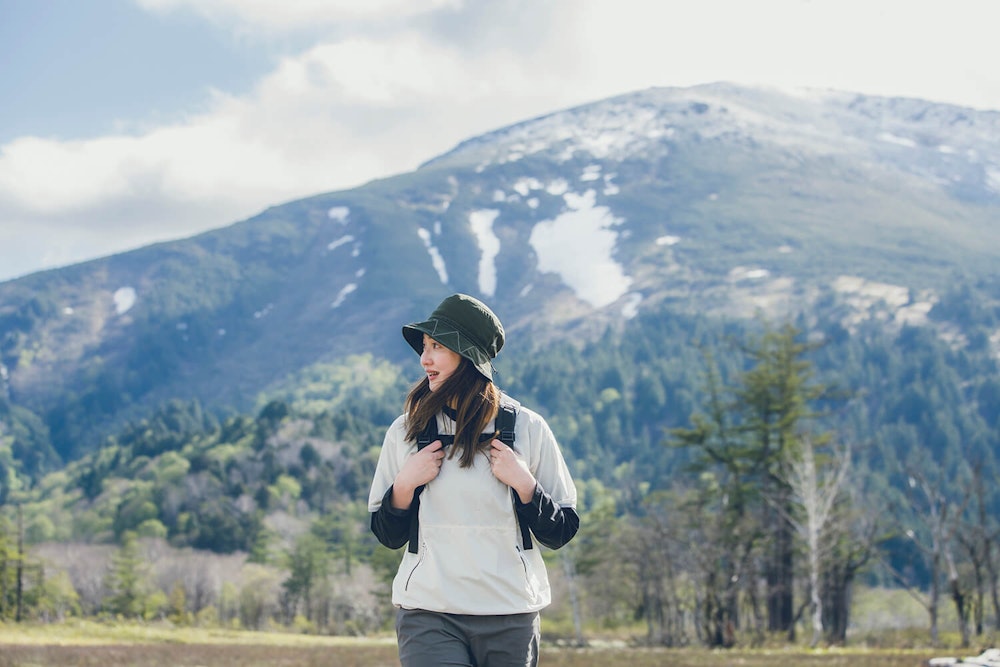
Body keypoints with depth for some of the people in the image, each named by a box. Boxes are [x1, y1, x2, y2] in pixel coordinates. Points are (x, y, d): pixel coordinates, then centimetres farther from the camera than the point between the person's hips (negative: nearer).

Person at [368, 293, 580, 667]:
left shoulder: (526, 429, 2)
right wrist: (405, 484, -6)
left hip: (511, 617, 0)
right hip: (428, 614, 0)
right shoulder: (405, 432, 6)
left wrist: (523, 483, -10)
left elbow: (560, 533, 4)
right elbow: (388, 535, 10)